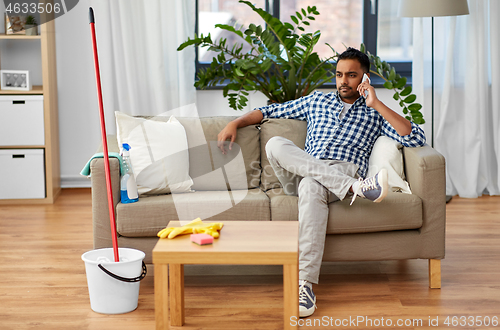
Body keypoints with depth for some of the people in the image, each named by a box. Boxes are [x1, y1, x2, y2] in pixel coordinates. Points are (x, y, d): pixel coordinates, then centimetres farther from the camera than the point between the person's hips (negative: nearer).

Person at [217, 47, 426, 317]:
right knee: (275, 144, -29)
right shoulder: (317, 101, 27)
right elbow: (271, 111, 33)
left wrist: (377, 105, 1)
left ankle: (305, 284, -50)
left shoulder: (374, 113, 19)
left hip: (345, 174, -3)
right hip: (302, 174, 4)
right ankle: (357, 186, -38)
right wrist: (235, 123, 18)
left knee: (312, 186, -40)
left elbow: (416, 139, 4)